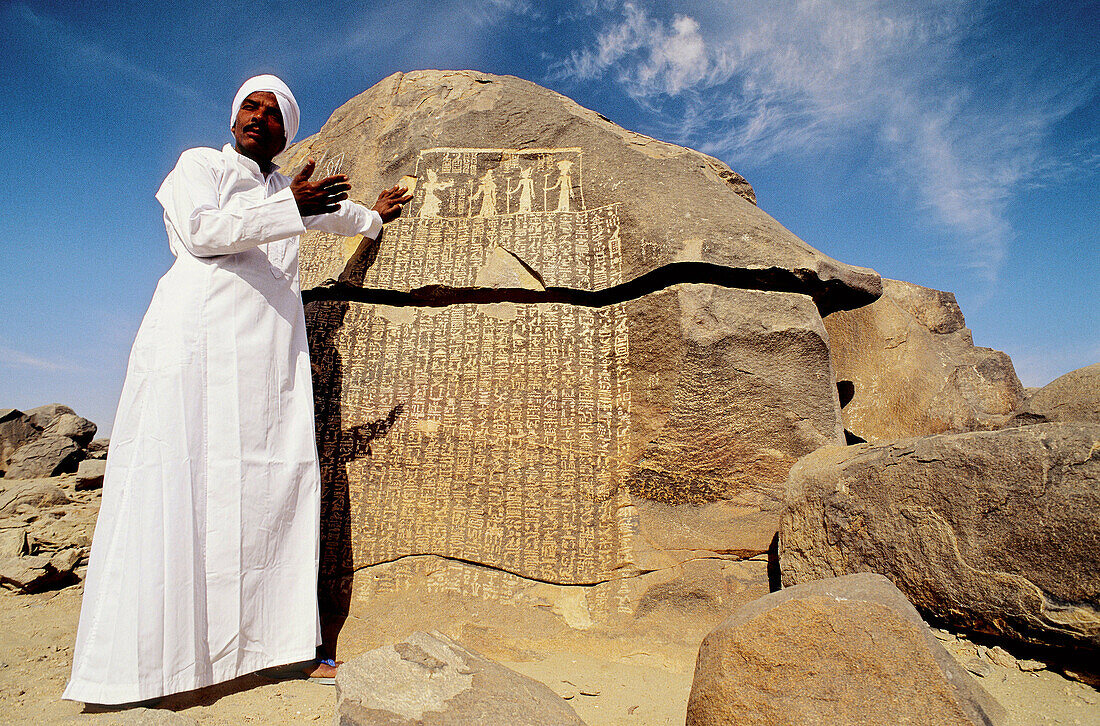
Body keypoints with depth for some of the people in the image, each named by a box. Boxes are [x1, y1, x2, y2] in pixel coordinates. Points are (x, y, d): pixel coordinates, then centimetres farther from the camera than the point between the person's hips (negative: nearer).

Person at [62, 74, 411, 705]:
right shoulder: (200, 164, 11)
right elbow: (200, 230, -8)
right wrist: (290, 208, -12)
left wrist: (373, 215, 64)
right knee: (181, 481, -10)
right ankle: (146, 656, -3)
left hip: (272, 348, 5)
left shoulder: (285, 188, 28)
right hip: (201, 335, -5)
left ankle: (271, 633, 2)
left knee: (272, 476, -3)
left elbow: (329, 215, 48)